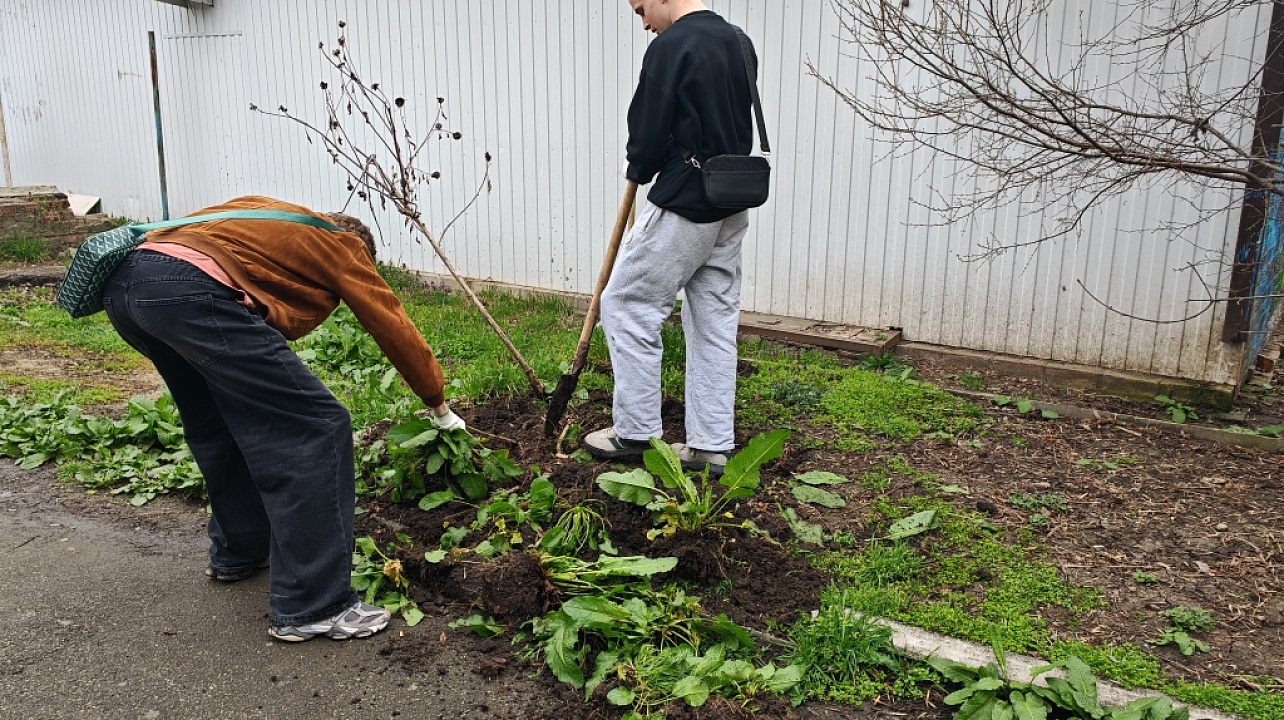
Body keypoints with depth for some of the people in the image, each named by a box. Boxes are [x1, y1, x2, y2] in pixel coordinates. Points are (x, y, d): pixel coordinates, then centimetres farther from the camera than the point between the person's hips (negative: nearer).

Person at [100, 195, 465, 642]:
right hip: (192, 292, -9)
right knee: (315, 429, -3)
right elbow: (394, 328, 20)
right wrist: (440, 407, 31)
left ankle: (237, 552, 42)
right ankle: (311, 608, 0)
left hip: (122, 283, 9)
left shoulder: (277, 222, 34)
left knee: (218, 420, 28)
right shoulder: (341, 245, 18)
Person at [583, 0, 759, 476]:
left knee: (626, 307, 5)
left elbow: (648, 135, -14)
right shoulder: (739, 43, 12)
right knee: (716, 322, 11)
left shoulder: (671, 46, -13)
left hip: (683, 208, -8)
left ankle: (635, 432, 11)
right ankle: (712, 446, 17)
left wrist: (638, 170, 8)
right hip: (731, 208, 9)